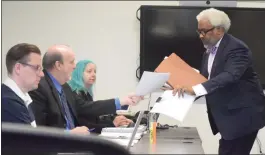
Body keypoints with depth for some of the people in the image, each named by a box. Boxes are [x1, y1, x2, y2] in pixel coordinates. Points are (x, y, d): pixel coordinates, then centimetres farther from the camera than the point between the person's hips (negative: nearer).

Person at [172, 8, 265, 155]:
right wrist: (185, 88, -3)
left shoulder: (236, 48, -17)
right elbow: (205, 79, 15)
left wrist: (194, 89, -42)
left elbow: (229, 76, -33)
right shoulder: (210, 50, 11)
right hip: (226, 116, 9)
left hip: (242, 115, -9)